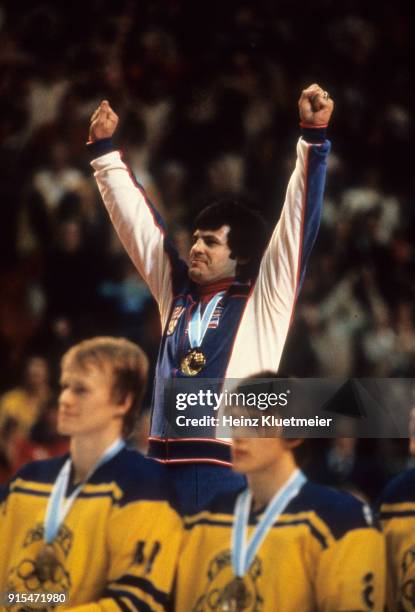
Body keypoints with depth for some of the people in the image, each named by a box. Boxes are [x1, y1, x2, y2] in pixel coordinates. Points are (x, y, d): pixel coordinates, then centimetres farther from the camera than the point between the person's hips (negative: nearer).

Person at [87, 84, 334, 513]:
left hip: (232, 473, -5)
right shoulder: (176, 292, 18)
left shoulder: (264, 298, 5)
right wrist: (104, 149, 28)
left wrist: (313, 137, -8)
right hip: (164, 468, 5)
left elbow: (300, 219, -1)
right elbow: (135, 218, 24)